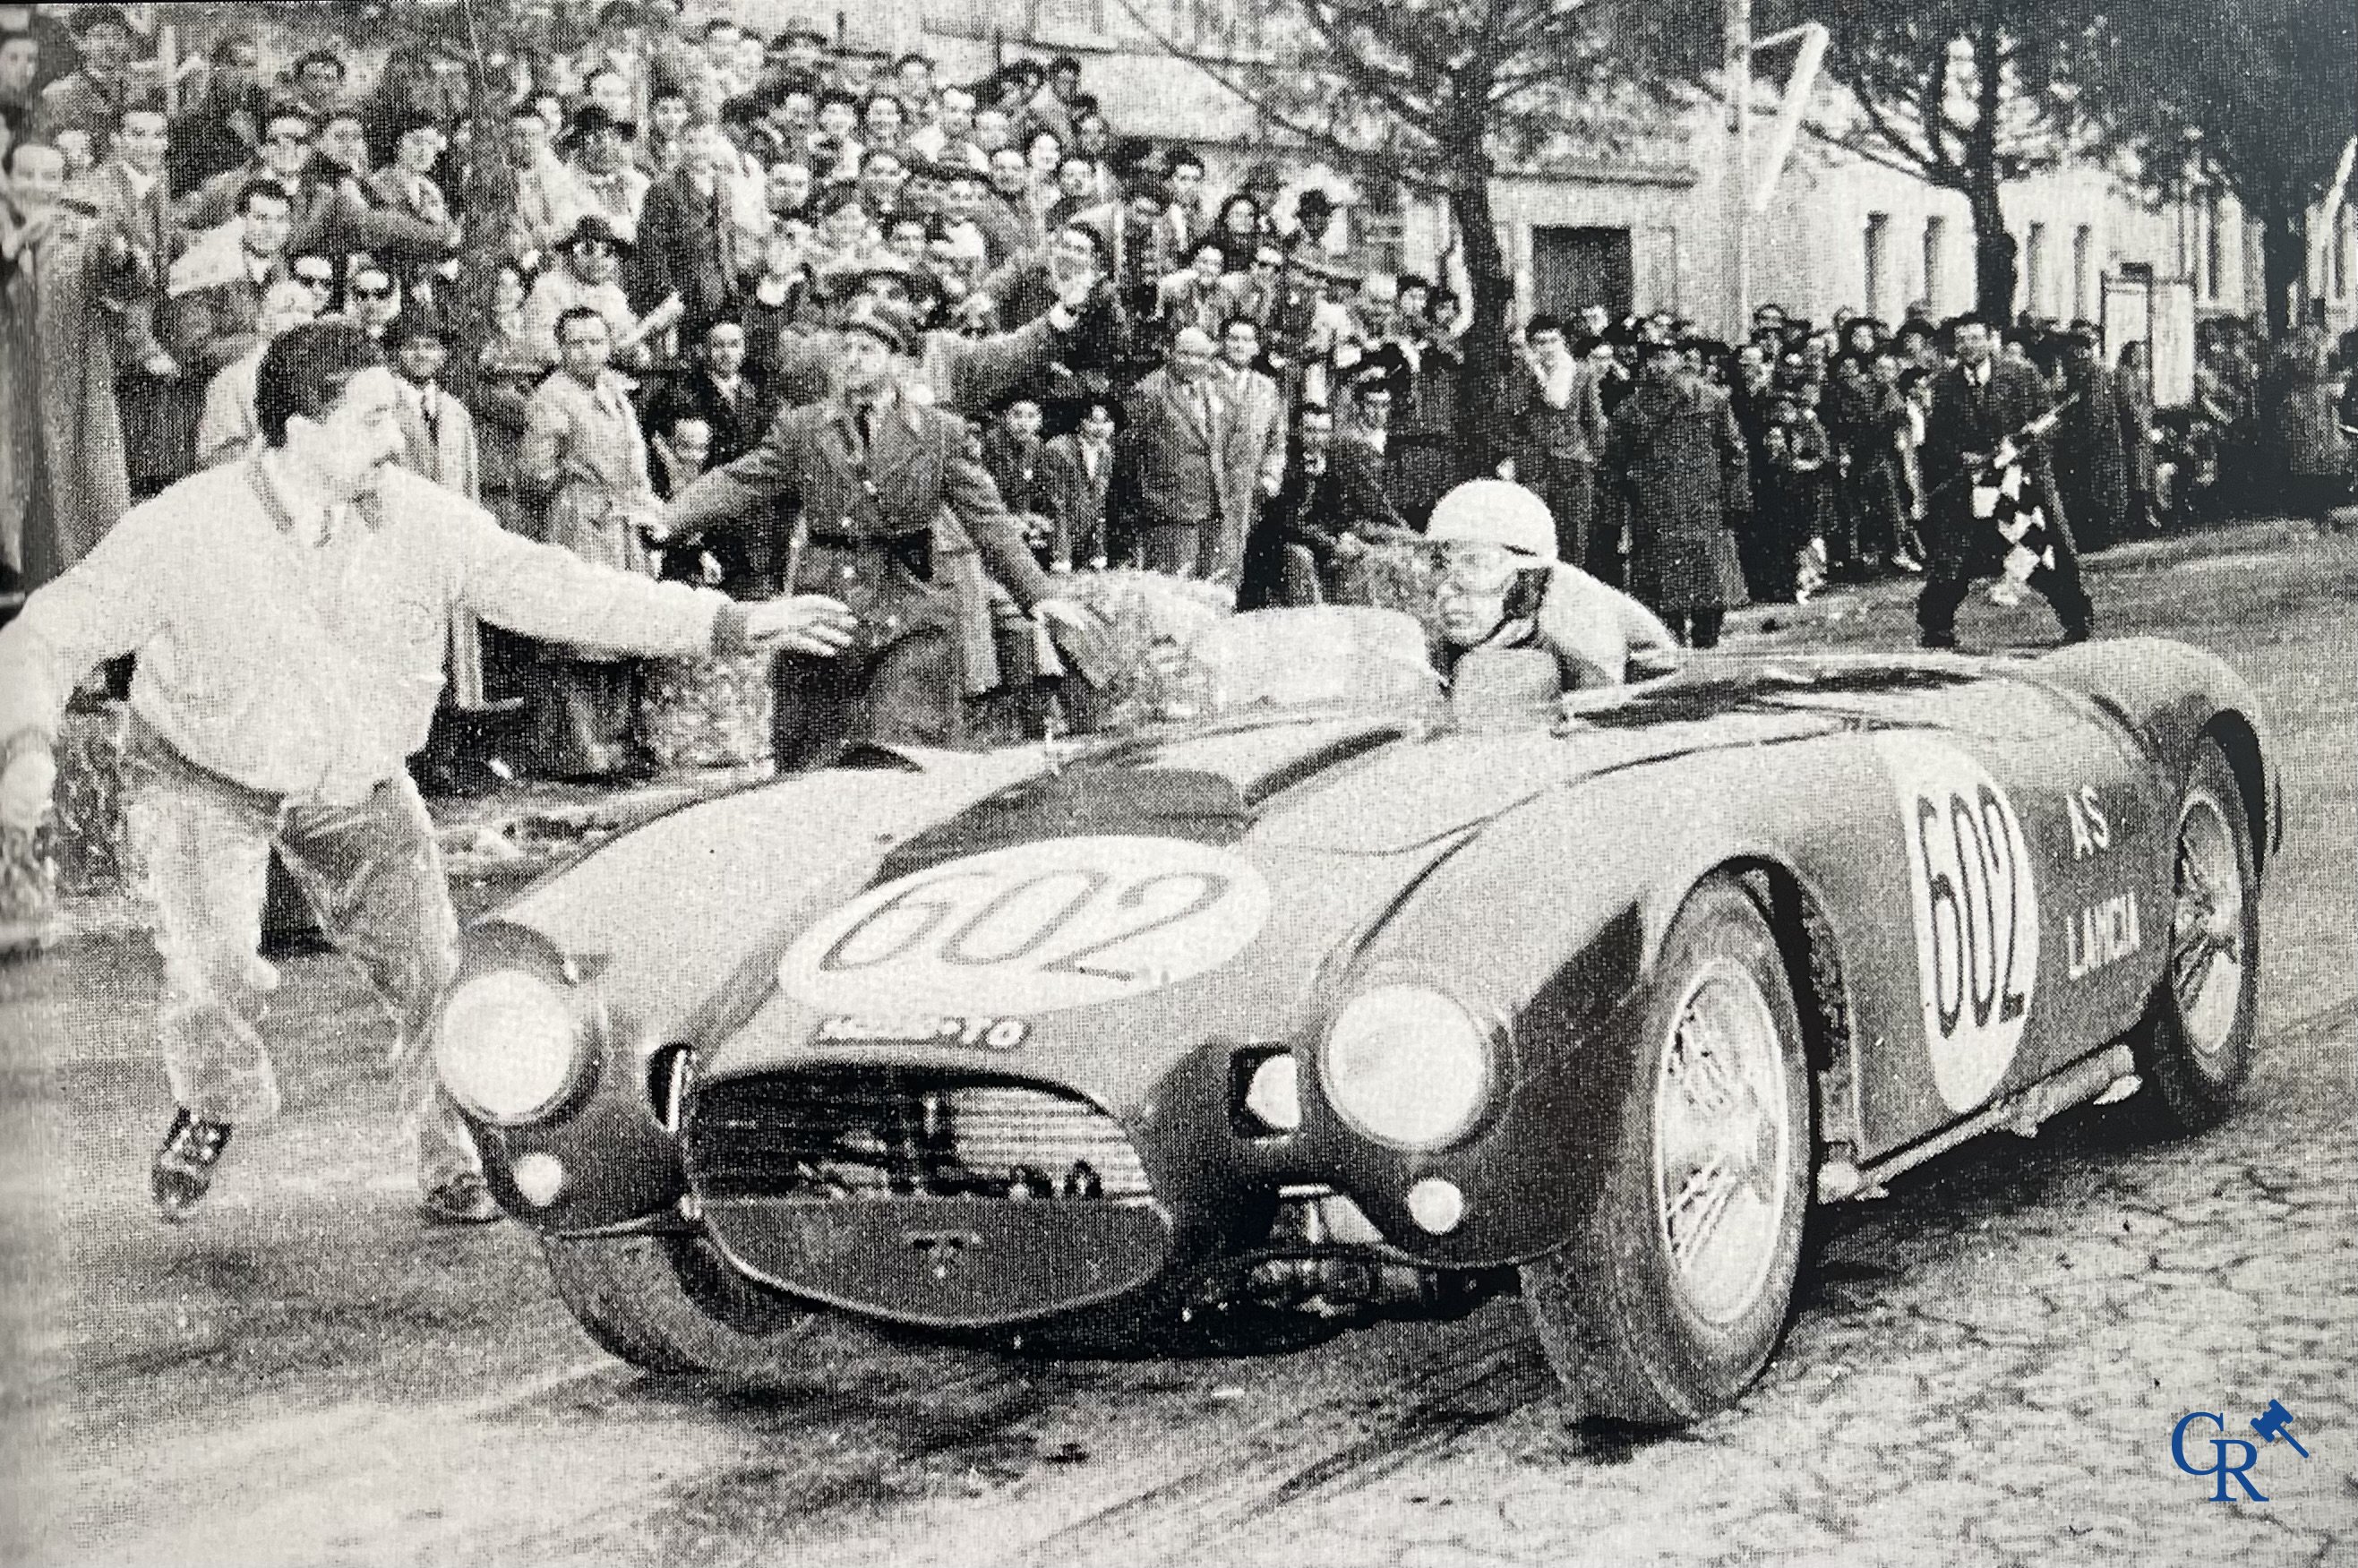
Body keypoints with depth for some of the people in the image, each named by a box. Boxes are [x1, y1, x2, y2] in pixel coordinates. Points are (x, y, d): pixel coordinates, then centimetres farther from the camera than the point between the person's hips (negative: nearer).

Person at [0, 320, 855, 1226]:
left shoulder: (422, 520, -15)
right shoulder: (183, 531, -24)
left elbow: (551, 589, -11)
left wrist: (731, 622, -17)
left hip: (357, 786, 3)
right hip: (202, 780, -3)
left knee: (438, 975, -3)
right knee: (213, 971, -22)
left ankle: (457, 1167, 22)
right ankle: (207, 1114, 13)